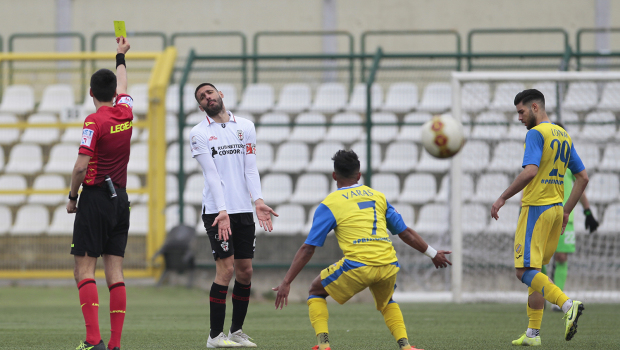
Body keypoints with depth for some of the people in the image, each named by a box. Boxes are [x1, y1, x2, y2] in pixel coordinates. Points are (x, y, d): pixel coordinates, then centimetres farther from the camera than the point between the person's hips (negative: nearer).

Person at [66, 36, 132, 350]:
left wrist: (72, 197, -3)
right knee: (115, 272, 4)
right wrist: (121, 56, 45)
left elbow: (81, 166, -17)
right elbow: (122, 84, 28)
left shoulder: (94, 122, -13)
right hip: (120, 200, 6)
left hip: (95, 198, -6)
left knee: (84, 271, -5)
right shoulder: (125, 112, 6)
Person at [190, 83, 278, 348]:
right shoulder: (199, 133, 0)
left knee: (245, 271, 5)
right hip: (216, 210, -5)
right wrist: (222, 211, -18)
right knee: (226, 268, -12)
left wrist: (258, 201, -8)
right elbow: (211, 174, -9)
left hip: (243, 210, 5)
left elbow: (250, 168, 7)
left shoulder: (245, 127, 11)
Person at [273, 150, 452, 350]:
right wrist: (433, 254, 36)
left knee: (316, 290, 20)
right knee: (386, 303, 34)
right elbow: (405, 233, 23)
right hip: (388, 266, 4)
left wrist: (286, 283, 7)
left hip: (357, 266, -4)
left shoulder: (329, 204, 7)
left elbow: (308, 249, 4)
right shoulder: (378, 196, 19)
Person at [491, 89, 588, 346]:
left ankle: (568, 305, -28)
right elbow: (583, 177, 18)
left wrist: (502, 199, -16)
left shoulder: (536, 133, -10)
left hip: (536, 207, -9)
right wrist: (566, 211, 21)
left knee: (524, 271, -11)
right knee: (536, 271, 13)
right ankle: (533, 333, 12)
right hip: (556, 208, 9)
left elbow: (530, 171, -23)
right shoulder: (564, 136, 16)